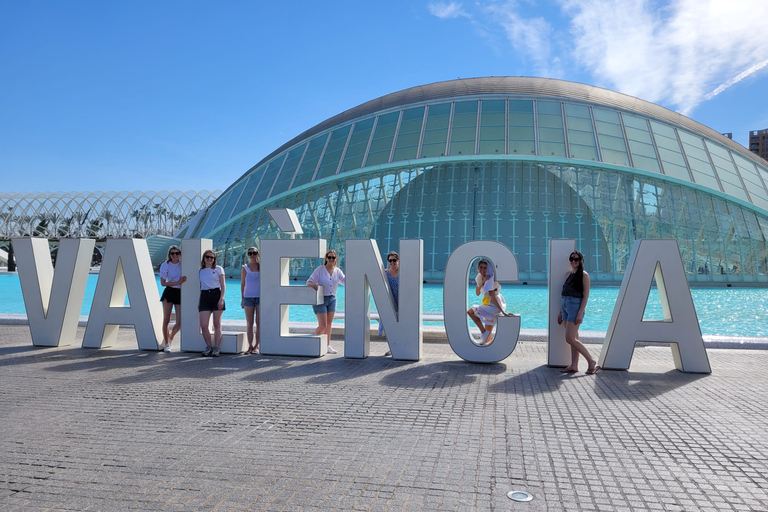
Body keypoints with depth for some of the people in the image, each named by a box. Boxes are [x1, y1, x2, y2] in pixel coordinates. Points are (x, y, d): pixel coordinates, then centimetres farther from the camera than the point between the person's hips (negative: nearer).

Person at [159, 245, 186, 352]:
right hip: (169, 292, -2)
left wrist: (183, 280, -3)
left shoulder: (183, 264, 4)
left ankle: (170, 337, 27)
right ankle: (166, 343, 13)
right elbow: (163, 283, -6)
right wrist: (178, 282, -13)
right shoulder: (165, 265, -3)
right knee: (166, 320, -2)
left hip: (180, 293, 2)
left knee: (180, 322, -3)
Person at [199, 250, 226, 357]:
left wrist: (221, 299, -10)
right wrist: (199, 301, 12)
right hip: (204, 296, 2)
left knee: (217, 324, 0)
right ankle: (209, 347, 11)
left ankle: (217, 348, 8)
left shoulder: (218, 269, 6)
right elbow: (199, 287, 18)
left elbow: (223, 285, 1)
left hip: (216, 295, -2)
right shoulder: (200, 271, 14)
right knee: (203, 325, -7)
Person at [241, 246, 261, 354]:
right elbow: (242, 284, 6)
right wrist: (242, 298, 4)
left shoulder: (261, 265, 5)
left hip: (260, 297, 0)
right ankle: (250, 346, 7)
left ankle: (257, 346, 5)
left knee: (259, 323, 0)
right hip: (248, 297, 1)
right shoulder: (245, 268, 5)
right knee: (249, 323, 2)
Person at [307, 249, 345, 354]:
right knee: (323, 325, -9)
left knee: (329, 324, 9)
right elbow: (309, 281, -11)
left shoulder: (337, 271, 5)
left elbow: (345, 281, 0)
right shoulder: (320, 270, -8)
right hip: (320, 299, -5)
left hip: (332, 299, 5)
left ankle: (327, 346, 19)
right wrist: (313, 284, -33)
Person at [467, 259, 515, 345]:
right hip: (488, 304, 8)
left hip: (495, 306, -8)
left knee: (471, 311, -13)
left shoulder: (490, 279, -21)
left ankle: (484, 332, -9)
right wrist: (482, 282, -15)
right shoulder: (479, 277, 4)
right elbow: (477, 293, -1)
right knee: (488, 331, 14)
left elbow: (493, 297, -25)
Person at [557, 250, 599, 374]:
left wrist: (580, 313, -18)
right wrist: (560, 312, 15)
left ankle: (591, 361, 0)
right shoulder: (568, 274, 15)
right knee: (574, 338, 9)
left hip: (576, 306, -8)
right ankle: (574, 366, 11)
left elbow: (586, 296, -11)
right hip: (565, 306, 8)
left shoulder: (584, 275, -6)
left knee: (570, 339, -11)